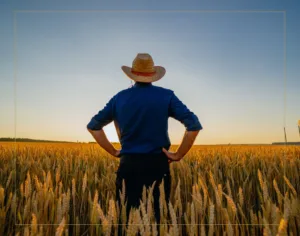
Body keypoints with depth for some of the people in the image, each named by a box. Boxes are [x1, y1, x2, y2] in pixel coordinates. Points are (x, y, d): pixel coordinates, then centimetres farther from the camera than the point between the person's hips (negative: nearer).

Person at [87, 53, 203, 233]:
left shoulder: (120, 98, 5)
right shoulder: (166, 96, -2)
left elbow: (93, 126, 12)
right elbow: (194, 125, -10)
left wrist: (114, 152, 12)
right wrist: (178, 155, -2)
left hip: (128, 164, 2)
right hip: (157, 164, -1)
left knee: (127, 218, 9)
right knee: (157, 216, 7)